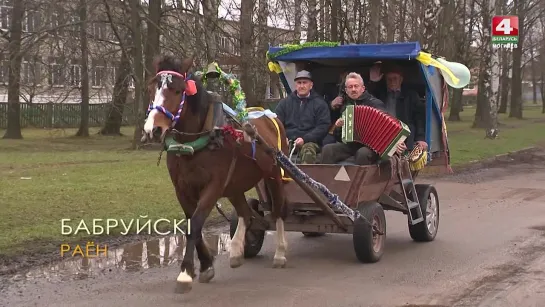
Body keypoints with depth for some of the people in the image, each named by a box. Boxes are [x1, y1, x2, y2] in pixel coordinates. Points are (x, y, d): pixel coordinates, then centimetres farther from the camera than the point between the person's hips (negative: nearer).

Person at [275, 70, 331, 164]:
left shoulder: (320, 103, 12)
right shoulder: (285, 102, 21)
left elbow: (323, 126, 1)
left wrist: (304, 139, -12)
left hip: (309, 141, -2)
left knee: (308, 150, -38)